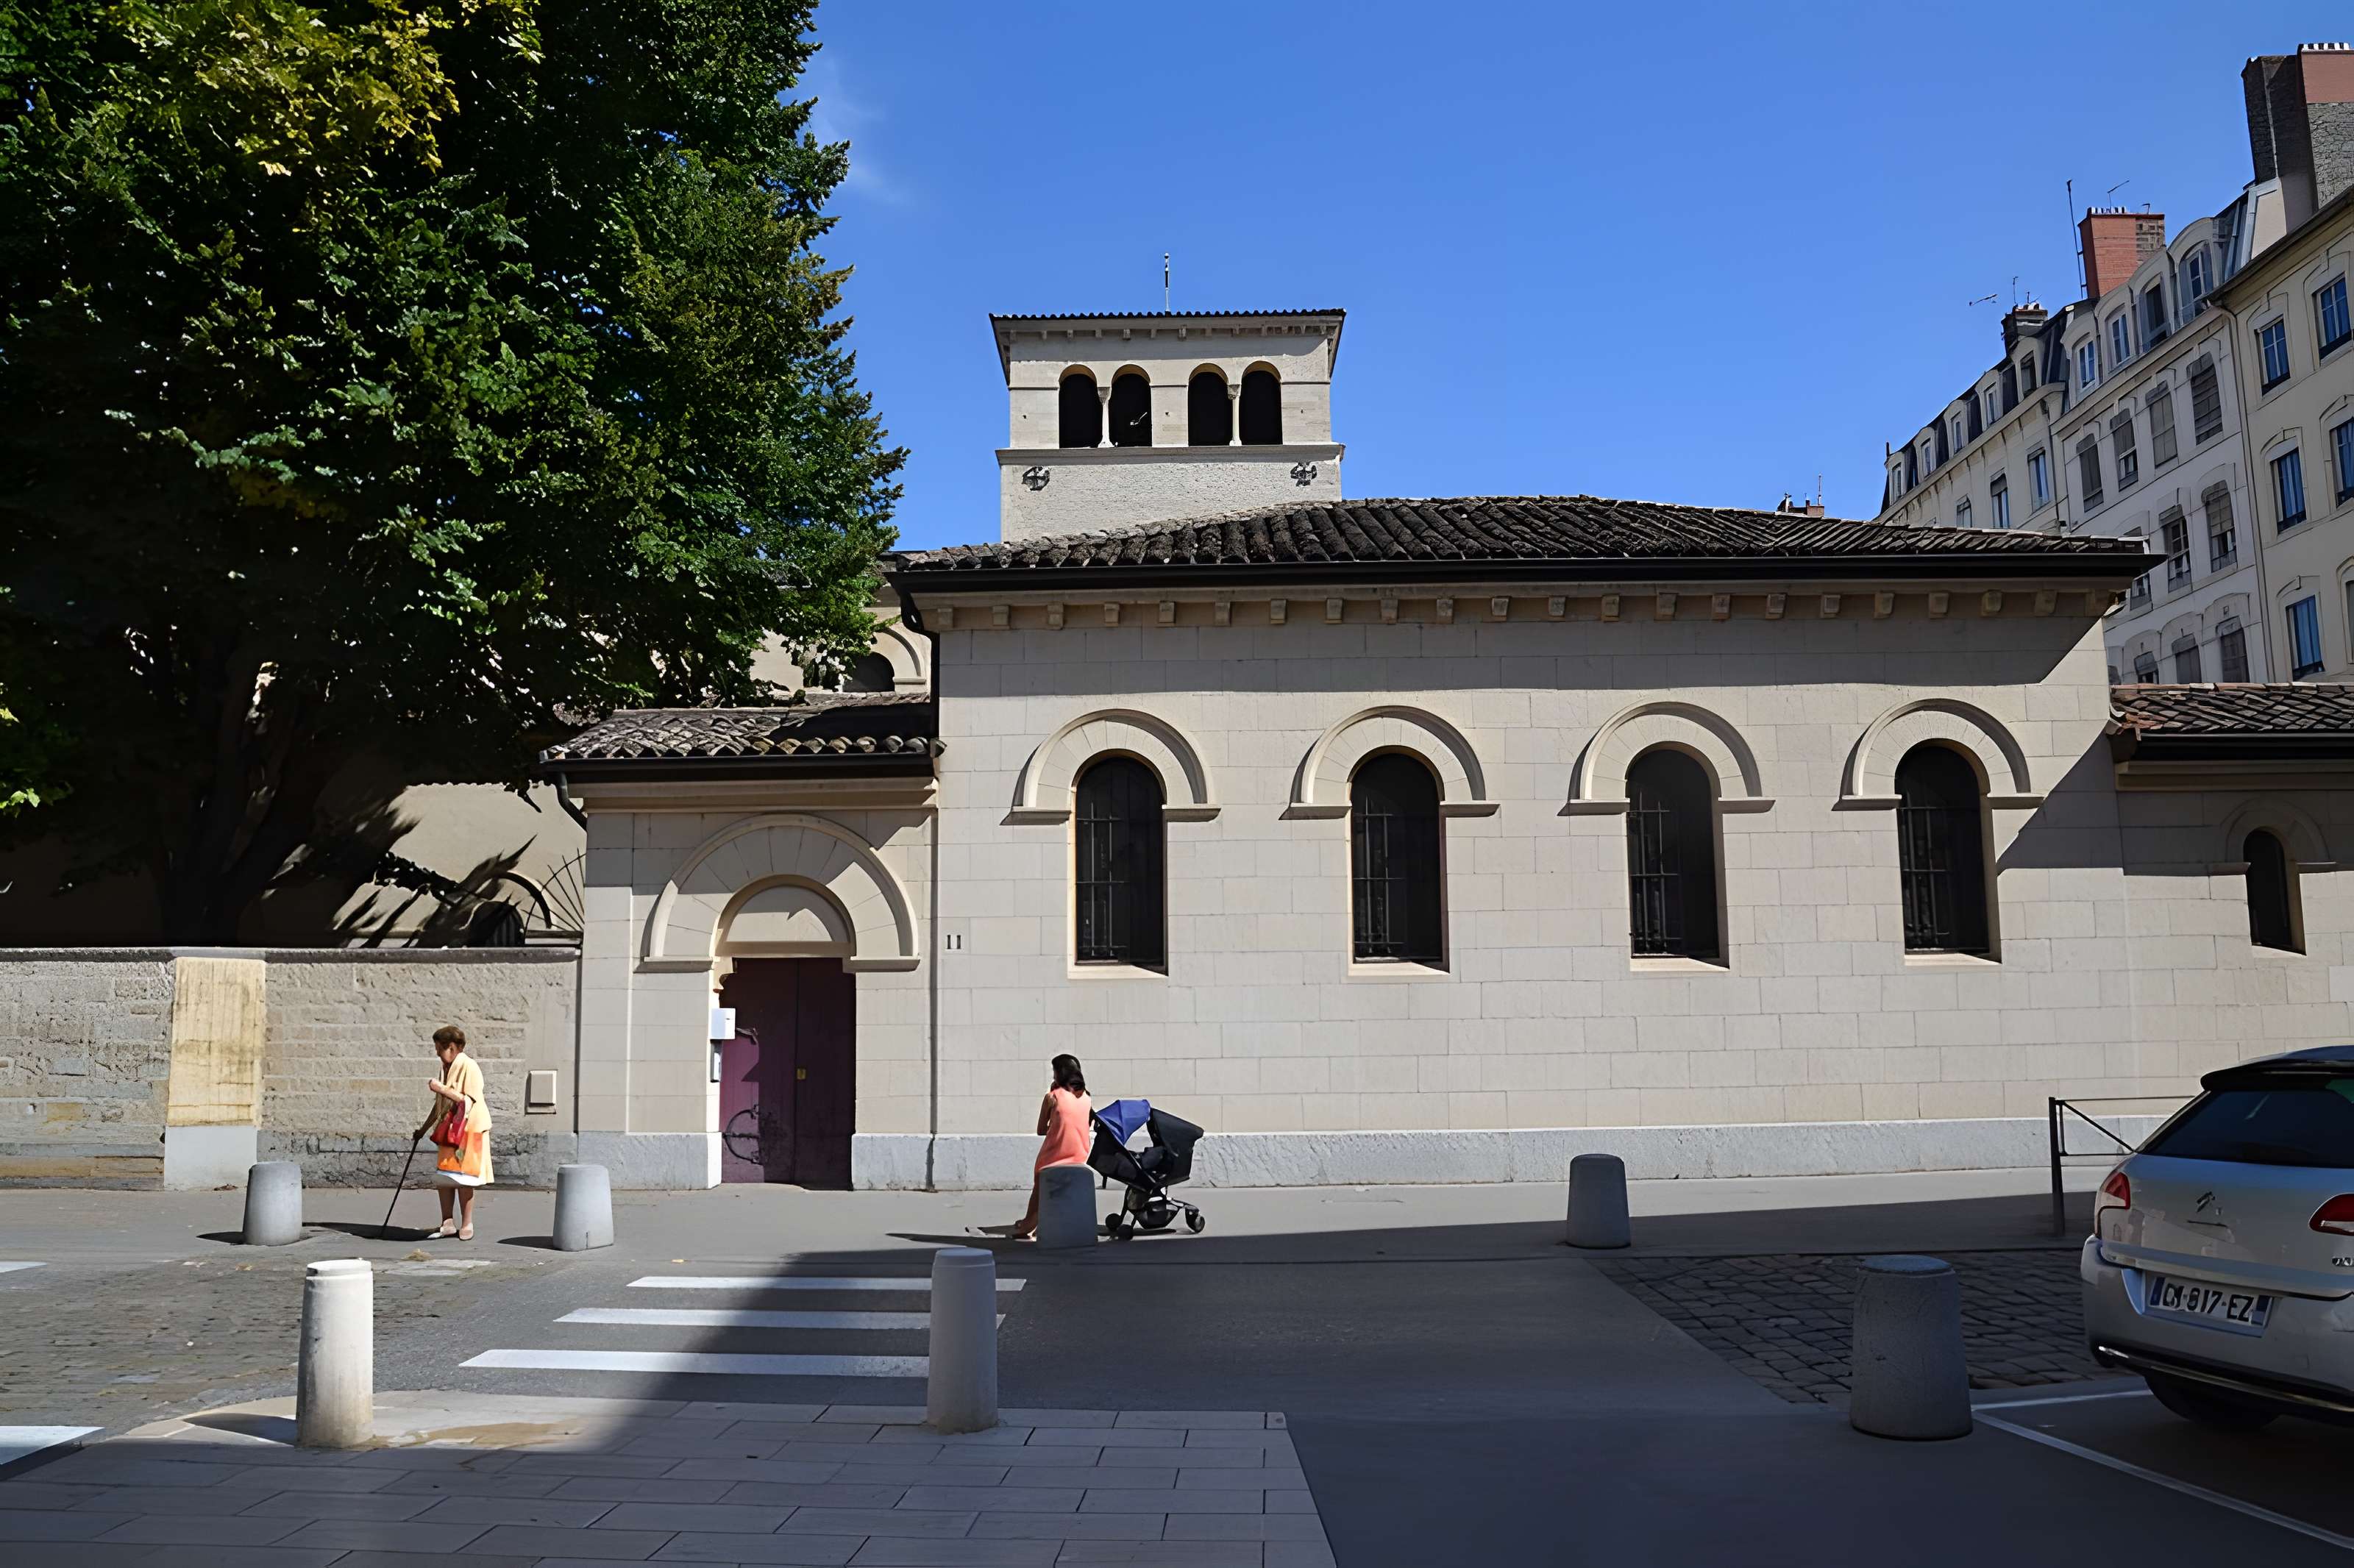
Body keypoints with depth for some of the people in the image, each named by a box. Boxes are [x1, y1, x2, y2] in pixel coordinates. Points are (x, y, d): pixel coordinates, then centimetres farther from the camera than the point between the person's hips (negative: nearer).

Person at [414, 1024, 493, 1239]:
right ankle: (448, 1223, 13)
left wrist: (442, 1088, -21)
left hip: (469, 1129, -8)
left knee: (461, 1177, -5)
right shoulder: (447, 1068, 13)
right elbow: (440, 1105, 20)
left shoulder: (469, 1066, -13)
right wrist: (423, 1130, 21)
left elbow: (469, 1100, -20)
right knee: (444, 1176, 6)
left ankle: (466, 1225, 4)